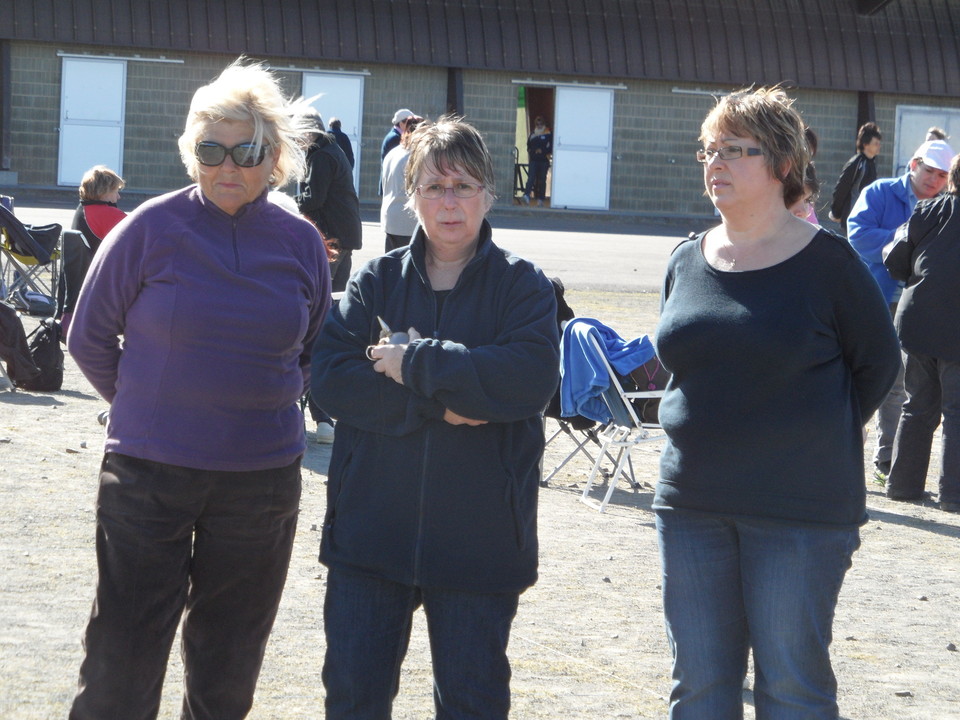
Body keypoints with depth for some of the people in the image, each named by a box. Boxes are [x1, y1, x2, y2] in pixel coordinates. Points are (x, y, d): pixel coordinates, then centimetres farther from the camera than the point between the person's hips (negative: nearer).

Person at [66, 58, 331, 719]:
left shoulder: (301, 242, 2)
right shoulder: (152, 229, -7)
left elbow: (316, 348, 18)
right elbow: (90, 338, 3)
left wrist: (275, 400, 7)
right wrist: (148, 408, 7)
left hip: (263, 478, 3)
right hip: (149, 473, -3)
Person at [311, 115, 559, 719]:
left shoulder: (523, 285, 0)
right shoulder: (375, 281, 6)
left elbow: (532, 380, -18)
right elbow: (333, 375, -7)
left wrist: (417, 363, -17)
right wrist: (438, 403, -18)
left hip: (478, 533, -2)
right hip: (371, 526, 2)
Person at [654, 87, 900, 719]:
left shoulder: (825, 260, -7)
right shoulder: (688, 262, 8)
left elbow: (878, 361, 2)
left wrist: (818, 440, 3)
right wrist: (710, 434, 11)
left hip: (800, 511, -5)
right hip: (692, 502, 5)